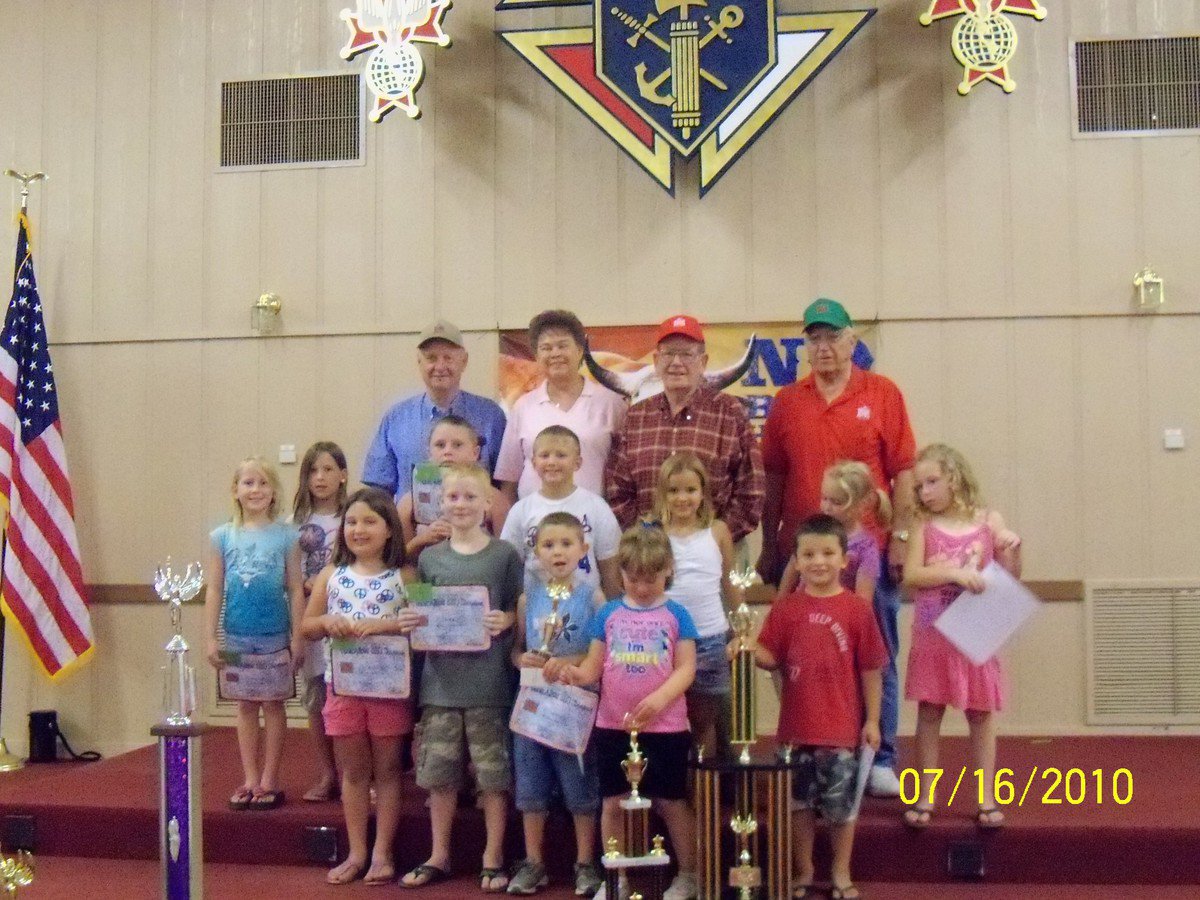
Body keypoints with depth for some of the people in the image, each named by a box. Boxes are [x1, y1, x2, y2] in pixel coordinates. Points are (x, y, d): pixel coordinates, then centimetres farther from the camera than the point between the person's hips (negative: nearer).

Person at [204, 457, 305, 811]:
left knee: (272, 704, 6)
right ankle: (250, 780, 18)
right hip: (236, 637, 2)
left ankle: (269, 781, 15)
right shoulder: (222, 536, 1)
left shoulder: (285, 536, -3)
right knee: (246, 706, 10)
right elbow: (213, 590, 3)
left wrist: (297, 637, -4)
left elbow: (295, 590, -2)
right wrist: (211, 638, 0)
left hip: (274, 636, -2)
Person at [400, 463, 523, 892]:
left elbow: (523, 611, 2)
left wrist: (506, 621, -17)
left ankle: (493, 857, 19)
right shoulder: (429, 557, 7)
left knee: (492, 772, 4)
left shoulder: (504, 554, -1)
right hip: (441, 678, 3)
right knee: (439, 772, 10)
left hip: (488, 679, -3)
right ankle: (439, 856, 25)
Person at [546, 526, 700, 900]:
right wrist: (572, 672, -20)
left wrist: (659, 699, -23)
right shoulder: (608, 614, 4)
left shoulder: (676, 615, -2)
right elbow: (594, 667, 3)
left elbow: (686, 668, -7)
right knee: (613, 802, 10)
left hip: (665, 727, -2)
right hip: (612, 726, 2)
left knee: (671, 801, 8)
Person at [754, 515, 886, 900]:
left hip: (842, 726, -1)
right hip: (797, 724, 2)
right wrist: (749, 651, -20)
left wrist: (872, 720, -2)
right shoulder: (786, 608, -2)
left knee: (842, 804, 11)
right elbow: (770, 658, 0)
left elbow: (870, 669, -2)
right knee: (799, 801, 13)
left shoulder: (856, 609, -6)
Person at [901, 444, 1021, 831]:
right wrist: (955, 573, -23)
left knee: (981, 713, 7)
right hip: (932, 635, 0)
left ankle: (986, 797, 16)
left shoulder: (989, 522, 0)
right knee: (929, 712, 6)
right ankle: (925, 797, 16)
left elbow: (1010, 578, 4)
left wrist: (1013, 550, -15)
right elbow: (911, 575, -13)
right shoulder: (924, 527, -1)